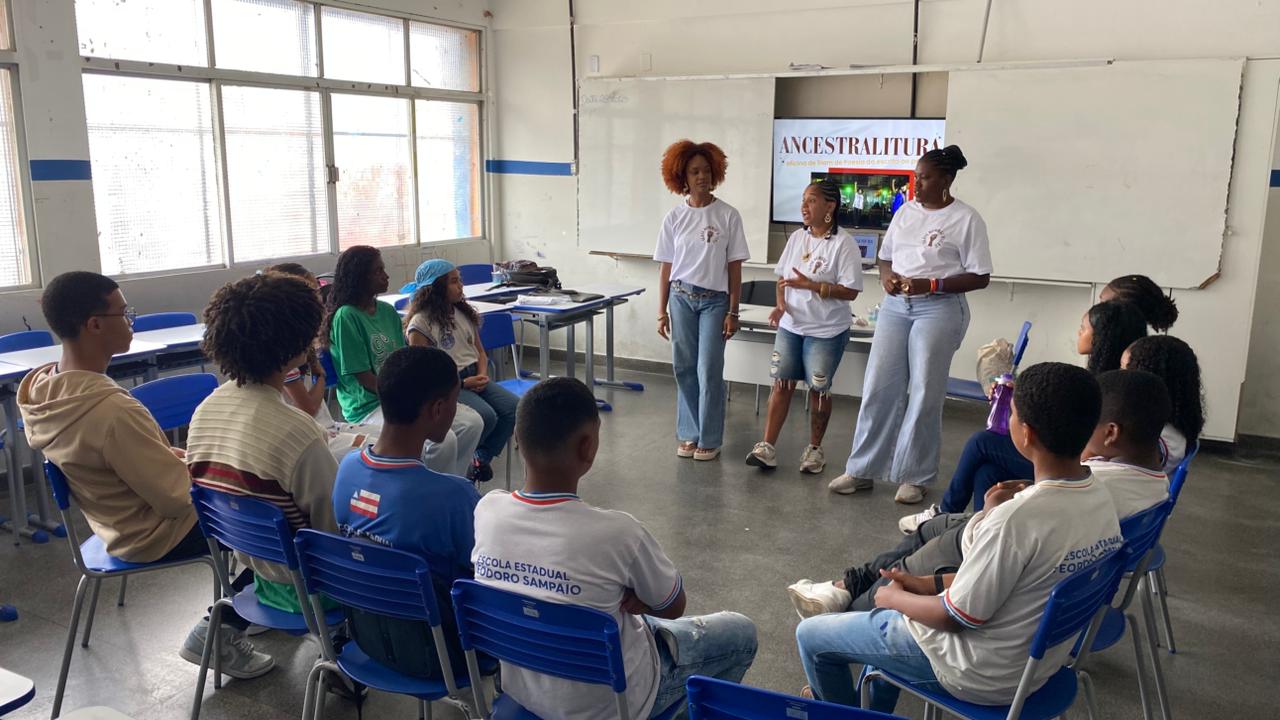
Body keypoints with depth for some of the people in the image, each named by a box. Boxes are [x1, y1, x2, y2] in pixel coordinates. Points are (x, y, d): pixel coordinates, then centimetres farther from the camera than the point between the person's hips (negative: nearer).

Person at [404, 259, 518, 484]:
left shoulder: (464, 312, 14)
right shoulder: (420, 323, -9)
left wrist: (483, 375, -2)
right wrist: (463, 383, -15)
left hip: (475, 378, 7)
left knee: (514, 407, -15)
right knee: (486, 416, -29)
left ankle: (482, 458, 2)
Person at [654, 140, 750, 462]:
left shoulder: (728, 215, -4)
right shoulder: (674, 217, 2)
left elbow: (734, 267, -2)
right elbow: (666, 267, 5)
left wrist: (733, 311, -4)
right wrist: (662, 311, 4)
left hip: (714, 300, -2)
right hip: (681, 298, 2)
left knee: (709, 371, -2)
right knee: (684, 369, 7)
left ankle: (710, 439, 11)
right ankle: (689, 434, 21)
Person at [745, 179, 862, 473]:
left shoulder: (844, 244, -14)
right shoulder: (797, 238, 5)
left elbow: (850, 291, -17)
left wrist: (810, 285, -24)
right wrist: (781, 304, -6)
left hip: (826, 331, -5)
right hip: (790, 326, 5)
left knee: (818, 389, 6)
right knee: (781, 383, 3)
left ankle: (814, 449, 22)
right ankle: (767, 446, 8)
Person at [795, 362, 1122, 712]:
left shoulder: (1017, 518, -34)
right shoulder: (1102, 499, -8)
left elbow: (955, 617, -22)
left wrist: (894, 597, -3)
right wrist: (931, 583, 4)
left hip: (981, 675, -8)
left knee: (811, 637, 6)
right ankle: (876, 708, 41)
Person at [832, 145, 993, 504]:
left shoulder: (966, 219, -5)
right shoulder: (906, 212, 11)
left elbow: (980, 277, -7)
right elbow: (886, 255, 19)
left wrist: (931, 285, -18)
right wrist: (886, 276, -4)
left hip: (938, 309, -5)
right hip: (895, 304, 5)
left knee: (924, 393, 0)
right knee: (879, 387, 3)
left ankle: (914, 477, 12)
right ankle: (862, 470, 12)